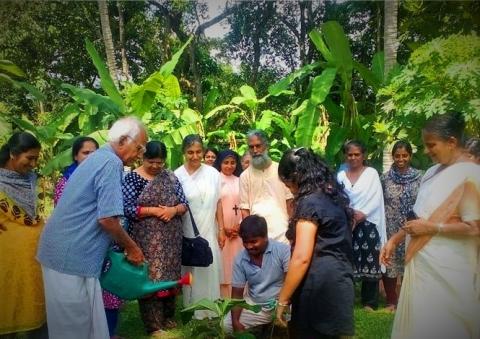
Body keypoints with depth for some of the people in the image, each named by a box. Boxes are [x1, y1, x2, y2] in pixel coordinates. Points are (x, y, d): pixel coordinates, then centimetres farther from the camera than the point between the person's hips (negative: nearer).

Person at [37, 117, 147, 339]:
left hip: (63, 250, 10)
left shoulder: (98, 157, 15)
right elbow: (107, 219, -22)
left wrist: (124, 245, 21)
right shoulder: (111, 163, -16)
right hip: (74, 255, -10)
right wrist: (131, 248, -6)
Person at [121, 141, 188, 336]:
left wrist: (173, 210, -14)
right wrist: (154, 210, -19)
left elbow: (184, 203, 7)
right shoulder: (132, 178, -5)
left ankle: (168, 318, 30)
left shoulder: (170, 176, 7)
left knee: (170, 276, 12)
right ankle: (154, 325, 14)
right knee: (150, 279, 0)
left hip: (170, 238, 4)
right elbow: (127, 208, -13)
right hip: (146, 239, -4)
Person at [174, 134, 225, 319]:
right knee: (191, 271, 7)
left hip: (209, 232, 3)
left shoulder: (213, 173, 0)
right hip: (188, 233, -2)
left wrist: (221, 230, 4)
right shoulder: (177, 175, -8)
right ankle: (193, 310, 22)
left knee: (210, 270, 9)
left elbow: (218, 203, 5)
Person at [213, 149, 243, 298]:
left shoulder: (239, 181, 8)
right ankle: (222, 299, 9)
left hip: (237, 229, 3)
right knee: (222, 263, 0)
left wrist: (240, 225, -2)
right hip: (220, 229, -3)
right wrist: (223, 228, -8)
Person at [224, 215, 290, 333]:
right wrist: (236, 322, -14)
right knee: (226, 325, -9)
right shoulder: (240, 259, -4)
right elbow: (237, 294, 0)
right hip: (255, 306, 4)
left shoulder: (283, 250, -15)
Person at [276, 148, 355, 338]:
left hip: (320, 285, -9)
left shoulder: (309, 202, -16)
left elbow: (302, 258, -20)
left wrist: (282, 301, -14)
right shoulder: (333, 196, 11)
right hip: (338, 280, 9)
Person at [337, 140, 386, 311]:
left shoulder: (372, 173, 3)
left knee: (369, 262, 0)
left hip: (367, 224, -2)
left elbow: (376, 199, -5)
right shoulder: (341, 175, 10)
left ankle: (370, 302, 11)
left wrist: (362, 214, -17)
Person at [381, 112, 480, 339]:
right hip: (421, 260, 8)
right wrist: (394, 240, 12)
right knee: (417, 320, 16)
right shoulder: (434, 172, 10)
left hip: (446, 268, -8)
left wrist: (432, 228, -15)